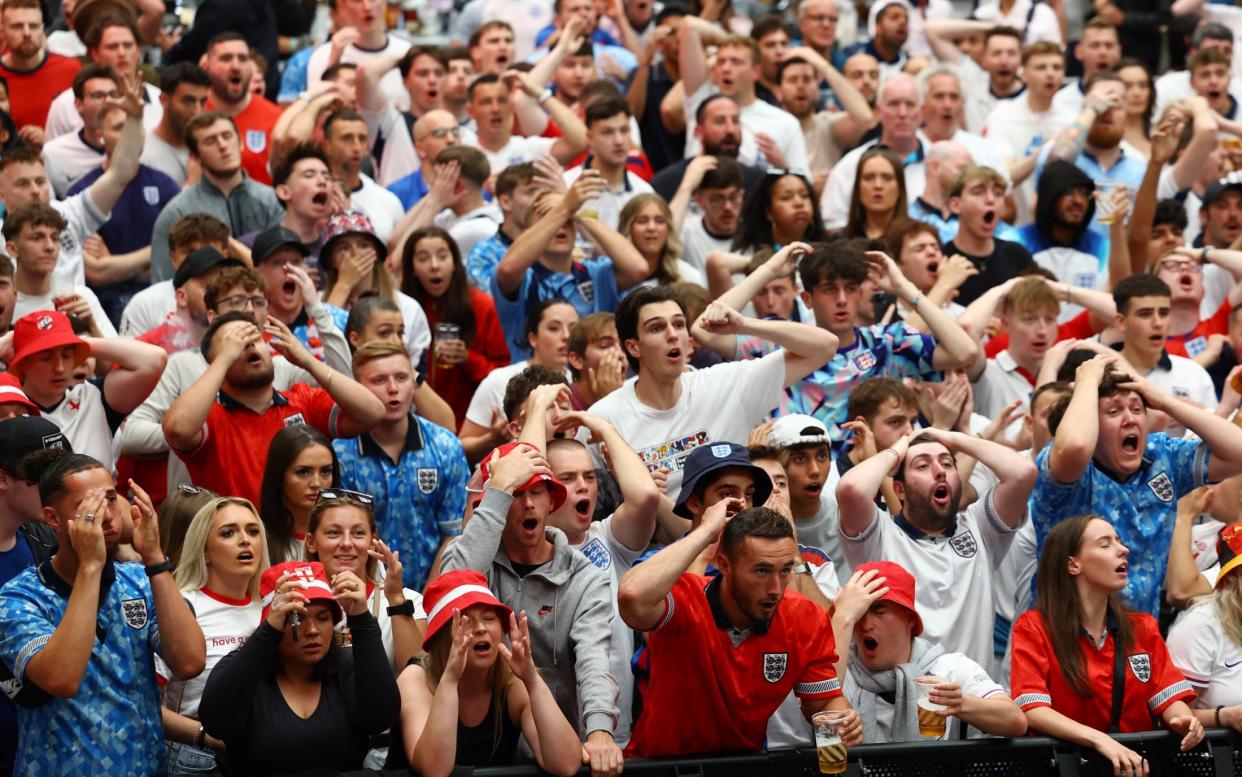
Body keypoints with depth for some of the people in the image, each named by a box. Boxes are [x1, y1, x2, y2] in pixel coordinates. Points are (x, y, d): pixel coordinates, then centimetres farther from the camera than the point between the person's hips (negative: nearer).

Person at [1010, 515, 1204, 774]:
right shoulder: (1033, 627, -2)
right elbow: (1033, 710, -13)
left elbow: (1169, 698, 7)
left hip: (1137, 761, 5)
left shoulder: (1143, 628, 14)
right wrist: (1100, 740, -28)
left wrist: (1185, 721, -17)